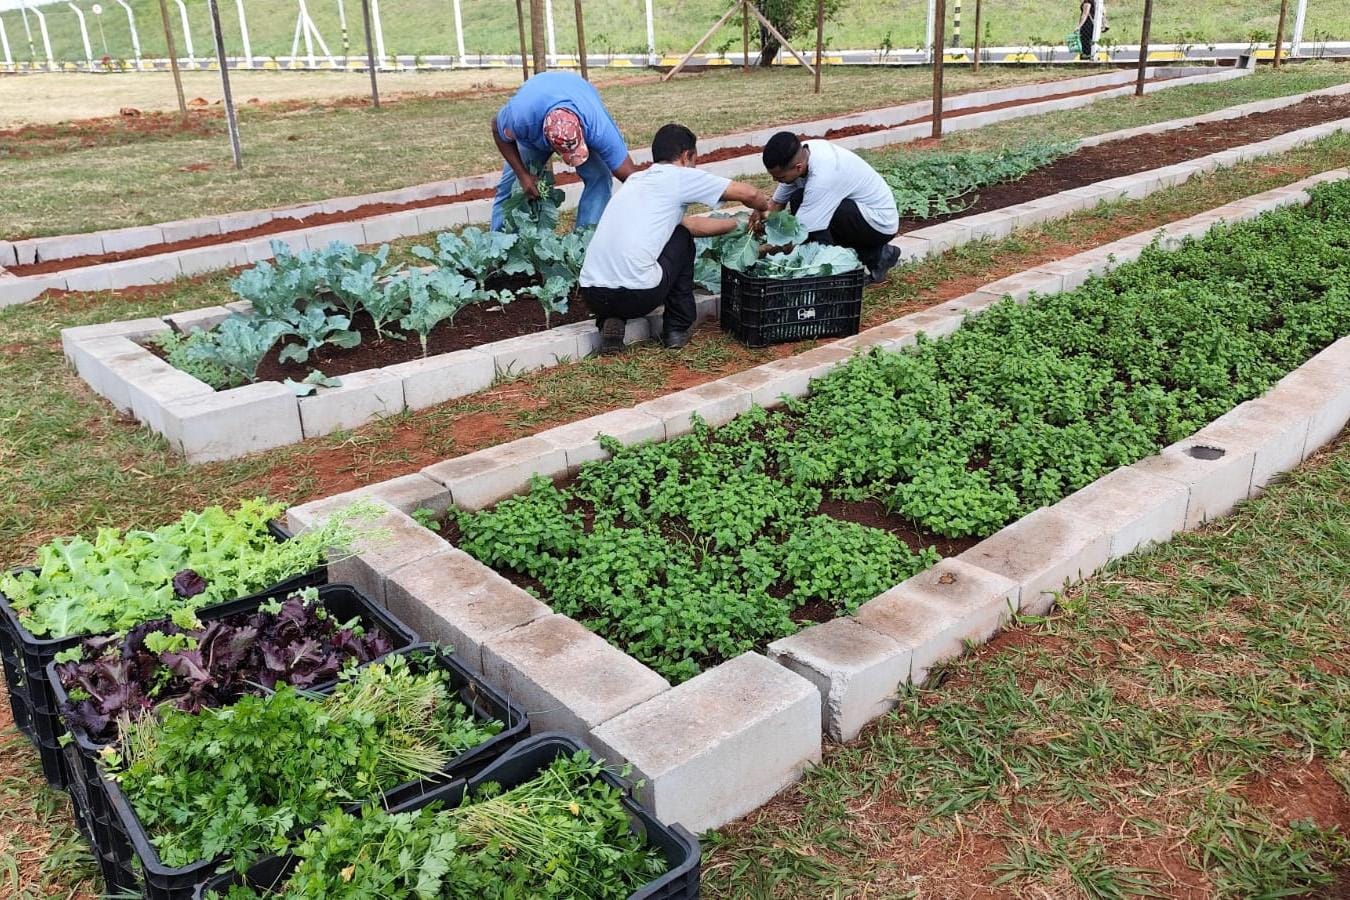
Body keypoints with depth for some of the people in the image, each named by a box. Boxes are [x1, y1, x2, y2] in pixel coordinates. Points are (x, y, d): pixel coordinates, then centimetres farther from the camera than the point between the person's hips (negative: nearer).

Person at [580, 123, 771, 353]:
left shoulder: (636, 180, 24)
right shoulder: (680, 177, 4)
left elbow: (688, 222, 33)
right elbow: (749, 193, 6)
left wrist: (739, 223, 40)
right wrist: (764, 208, 29)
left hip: (591, 295, 6)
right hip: (639, 296, -6)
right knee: (682, 238, 21)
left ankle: (610, 321, 12)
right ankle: (677, 329, 21)